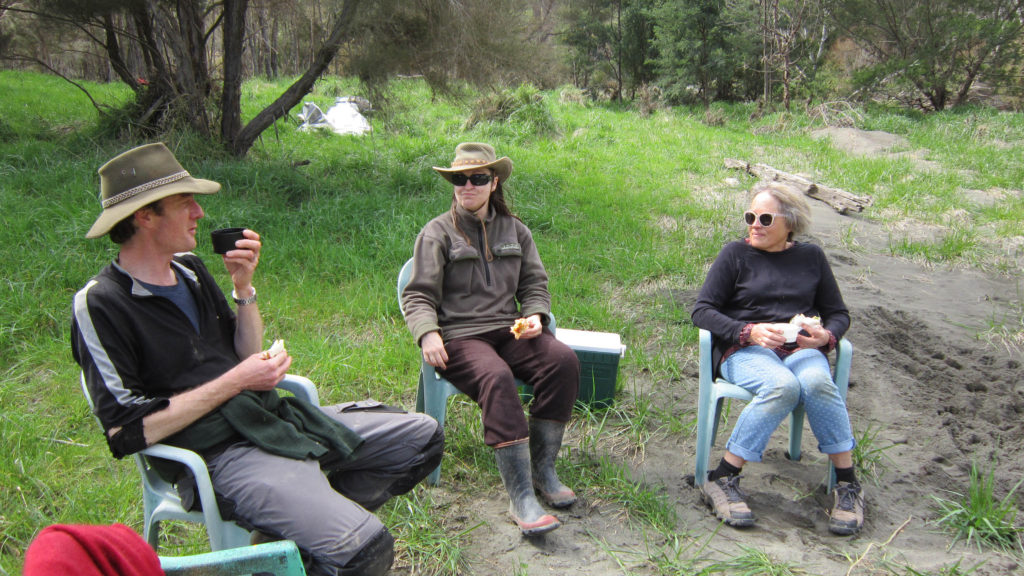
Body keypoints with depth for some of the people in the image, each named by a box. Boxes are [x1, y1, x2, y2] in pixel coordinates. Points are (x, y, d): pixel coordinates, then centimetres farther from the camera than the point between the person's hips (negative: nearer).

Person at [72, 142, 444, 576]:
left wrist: (244, 286, 1)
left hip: (274, 418, 9)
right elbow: (126, 431, -16)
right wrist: (234, 382, -13)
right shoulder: (100, 304, -11)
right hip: (219, 456, -9)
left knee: (423, 437, 8)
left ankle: (306, 519, 6)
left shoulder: (189, 269, 13)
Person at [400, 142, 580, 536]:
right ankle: (521, 496, -36)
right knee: (496, 378, -36)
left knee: (563, 359, -25)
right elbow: (418, 296, 0)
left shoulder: (515, 230, 19)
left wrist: (535, 315, -4)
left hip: (508, 331, 4)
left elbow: (535, 284, 18)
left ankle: (543, 470, -16)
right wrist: (427, 333, -19)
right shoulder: (437, 233, 5)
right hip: (458, 337, -4)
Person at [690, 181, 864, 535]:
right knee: (783, 386, -37)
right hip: (745, 350, -2)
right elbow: (702, 311, 0)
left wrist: (827, 336, -5)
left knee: (817, 383, -35)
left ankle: (848, 485, -24)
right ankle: (722, 480, -29)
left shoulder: (811, 257, 17)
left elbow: (838, 313, 20)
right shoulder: (736, 254, 8)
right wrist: (749, 331, -15)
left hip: (801, 349, 2)